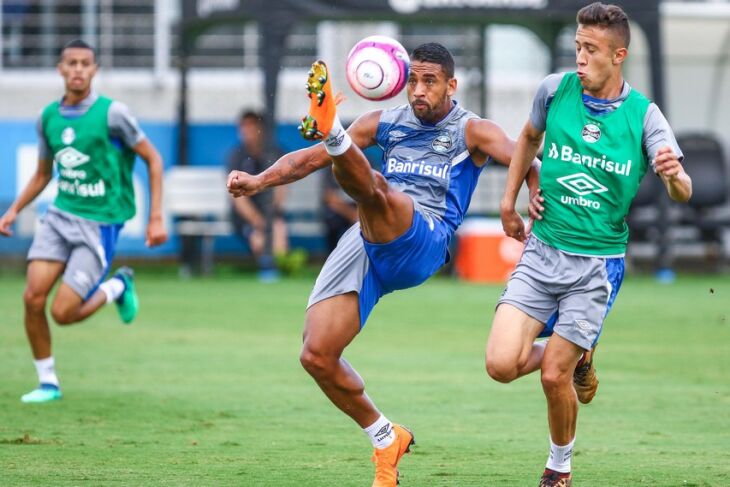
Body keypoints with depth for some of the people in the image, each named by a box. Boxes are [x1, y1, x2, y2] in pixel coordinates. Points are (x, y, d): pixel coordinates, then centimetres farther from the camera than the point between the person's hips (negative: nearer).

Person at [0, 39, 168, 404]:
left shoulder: (112, 113, -11)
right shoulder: (49, 117, 5)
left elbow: (153, 159, -3)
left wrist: (156, 218, -8)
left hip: (99, 223, -5)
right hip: (60, 215, 5)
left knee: (63, 313, -10)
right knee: (33, 298, -10)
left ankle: (117, 288, 19)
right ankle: (48, 383, 8)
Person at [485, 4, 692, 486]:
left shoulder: (644, 115, -9)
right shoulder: (555, 89, -3)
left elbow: (682, 192, -14)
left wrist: (675, 177, -37)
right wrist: (509, 200, 17)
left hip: (598, 264, -2)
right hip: (542, 252, 2)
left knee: (553, 376, -5)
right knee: (502, 364, -12)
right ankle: (577, 358, 21)